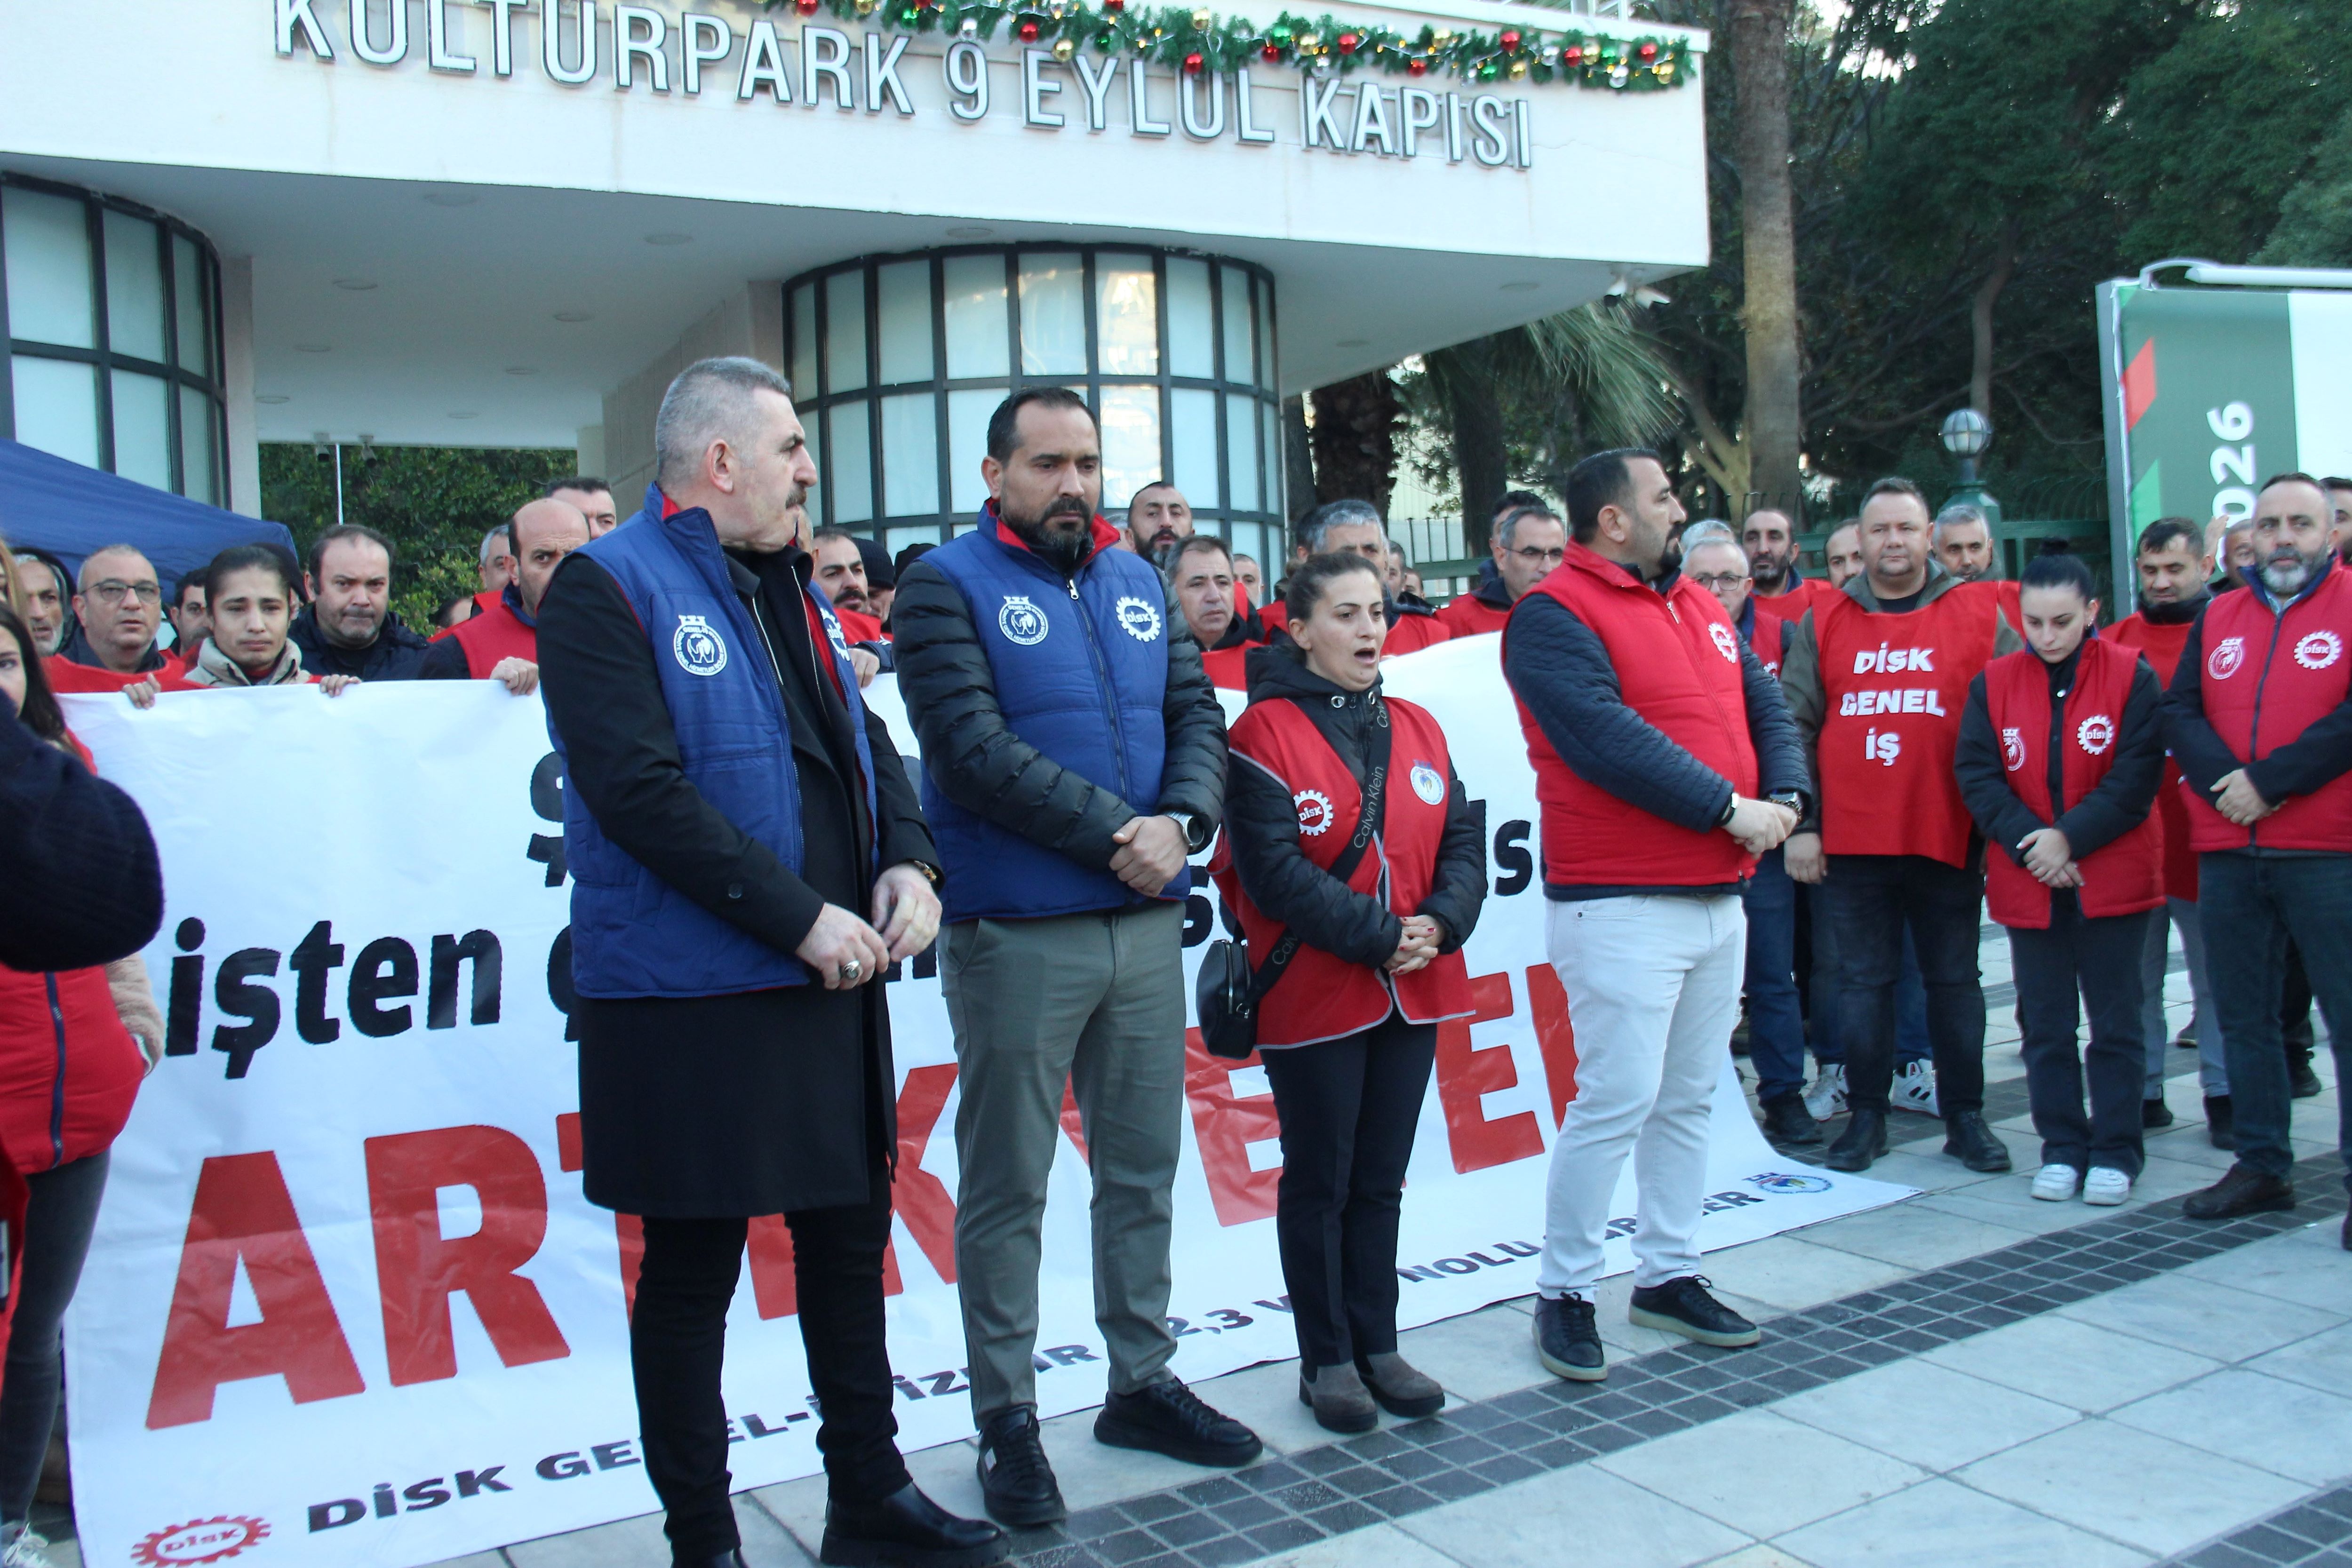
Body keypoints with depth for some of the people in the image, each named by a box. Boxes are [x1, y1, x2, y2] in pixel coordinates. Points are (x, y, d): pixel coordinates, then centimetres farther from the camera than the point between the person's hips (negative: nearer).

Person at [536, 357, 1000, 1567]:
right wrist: (798, 916, -21)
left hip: (832, 983, 8)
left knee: (850, 1239, 17)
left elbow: (863, 739, 16)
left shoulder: (788, 585, 14)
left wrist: (908, 858, -3)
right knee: (692, 1271, 7)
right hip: (691, 1002, -8)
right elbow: (638, 790, -21)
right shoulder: (606, 590, -11)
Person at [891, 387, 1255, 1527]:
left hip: (1145, 922, 6)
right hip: (1014, 936, -5)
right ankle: (1006, 1418, 19)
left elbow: (1196, 714, 9)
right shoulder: (948, 587, -5)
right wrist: (1114, 833, -16)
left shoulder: (1139, 584, 13)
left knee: (1143, 1166, 15)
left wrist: (1181, 823, -11)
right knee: (1007, 1186, 5)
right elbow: (974, 750, -16)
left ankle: (1143, 1381, 31)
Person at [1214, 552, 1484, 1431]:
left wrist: (1441, 922, -12)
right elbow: (1272, 869, -17)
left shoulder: (1416, 730, 10)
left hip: (1413, 994, 6)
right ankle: (1327, 1359, 20)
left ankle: (1378, 1347, 27)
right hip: (1313, 996, -5)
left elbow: (1463, 840, 6)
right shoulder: (1265, 732, -9)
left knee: (1381, 1181, 15)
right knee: (1318, 1183, 7)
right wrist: (1377, 934, -18)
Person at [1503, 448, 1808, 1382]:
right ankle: (1564, 1294, 8)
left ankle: (1669, 1276, 27)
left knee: (1689, 1098, 14)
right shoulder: (1553, 617, -10)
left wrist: (1785, 796, -6)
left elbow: (1765, 704, 13)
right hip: (1621, 907, -8)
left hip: (1719, 897, 8)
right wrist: (1727, 807, -18)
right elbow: (1607, 738, -21)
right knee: (1617, 1100, -7)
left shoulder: (1696, 603, 16)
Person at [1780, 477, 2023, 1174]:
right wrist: (1799, 823, 1)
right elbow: (1795, 725, 6)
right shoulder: (1823, 625, 7)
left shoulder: (1981, 615, 4)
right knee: (1863, 981, 8)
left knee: (1954, 980, 9)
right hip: (1851, 841, 1)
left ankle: (1964, 1116, 20)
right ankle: (1866, 1117, 18)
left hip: (1949, 836, -1)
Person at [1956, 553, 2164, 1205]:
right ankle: (2062, 1147, 20)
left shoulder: (2132, 677, -5)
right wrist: (2029, 841, -15)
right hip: (2027, 881, 2)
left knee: (2116, 1019, 6)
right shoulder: (1993, 682, 1)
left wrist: (2070, 837, -17)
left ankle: (2115, 1151, 17)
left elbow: (2137, 777, -10)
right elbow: (1976, 775, -4)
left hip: (2113, 877, -2)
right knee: (2045, 1023, 9)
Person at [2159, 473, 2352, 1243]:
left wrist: (2269, 783, -15)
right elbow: (2180, 711, 6)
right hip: (2228, 854, 5)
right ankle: (2262, 1165, 23)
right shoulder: (2218, 617, 15)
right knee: (2244, 1015, 11)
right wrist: (2225, 782, -11)